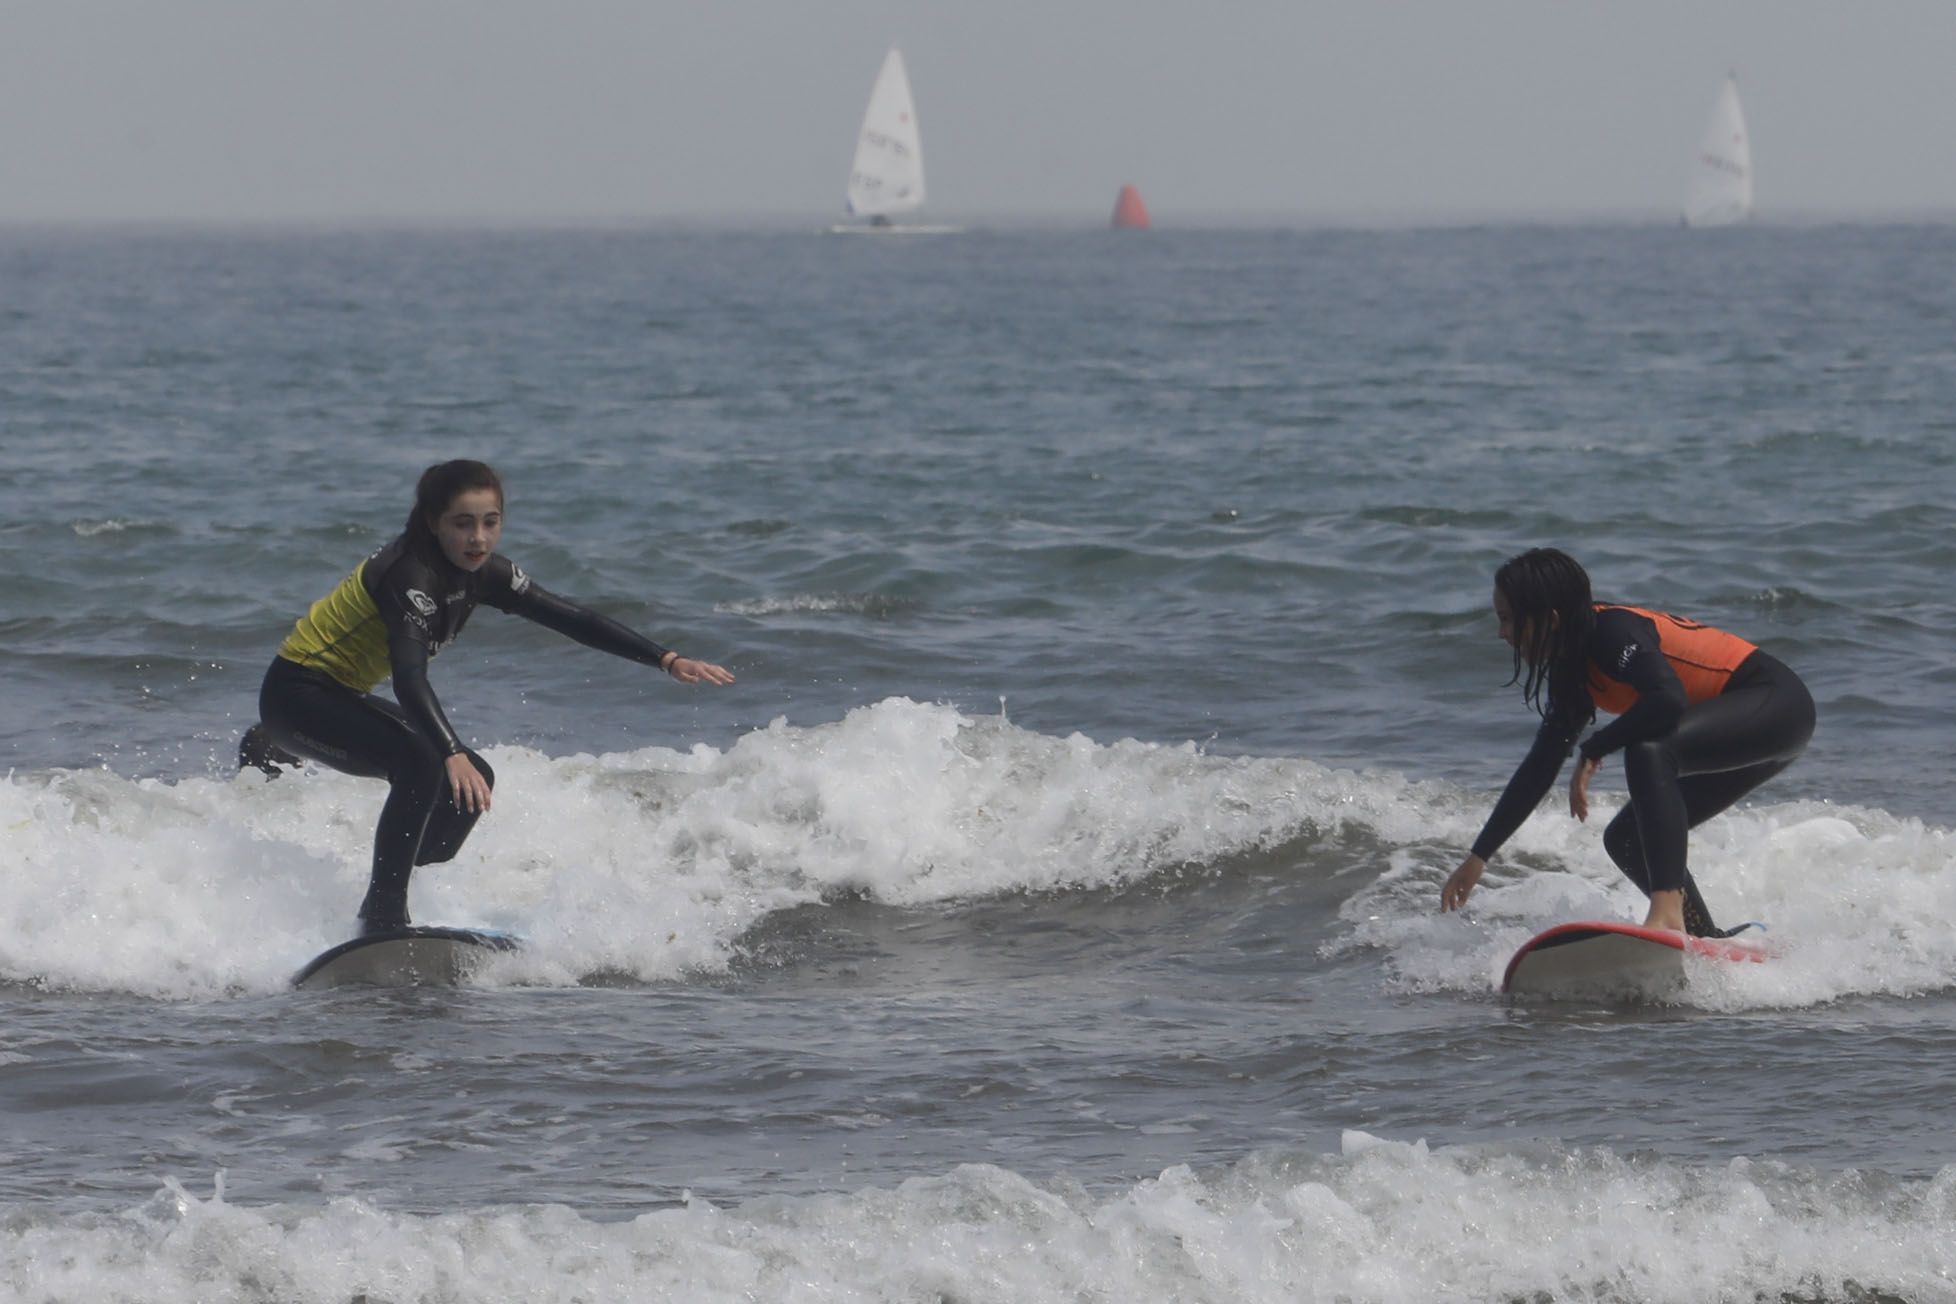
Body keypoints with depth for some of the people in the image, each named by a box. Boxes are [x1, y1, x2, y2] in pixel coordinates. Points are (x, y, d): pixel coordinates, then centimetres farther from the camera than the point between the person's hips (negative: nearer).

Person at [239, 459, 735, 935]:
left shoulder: (480, 572, -3)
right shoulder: (411, 575, -29)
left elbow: (572, 619, -1)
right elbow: (409, 676, -43)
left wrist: (667, 660, -7)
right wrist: (453, 755, -56)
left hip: (342, 696, 9)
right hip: (297, 691, -9)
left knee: (472, 781, 4)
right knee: (422, 766, -29)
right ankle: (381, 915, -25)